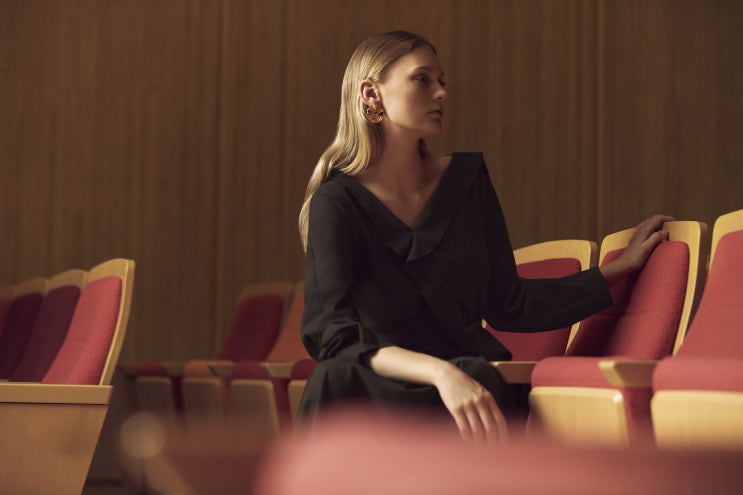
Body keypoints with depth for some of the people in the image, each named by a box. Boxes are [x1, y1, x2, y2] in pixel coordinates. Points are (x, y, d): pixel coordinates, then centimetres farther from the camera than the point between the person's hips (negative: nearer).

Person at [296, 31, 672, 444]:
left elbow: (506, 304, 17)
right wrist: (439, 371, -35)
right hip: (378, 388, -3)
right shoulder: (336, 203, -4)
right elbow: (333, 334, -18)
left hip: (470, 377, 3)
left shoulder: (467, 178, 12)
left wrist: (622, 265, 21)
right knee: (339, 380, -40)